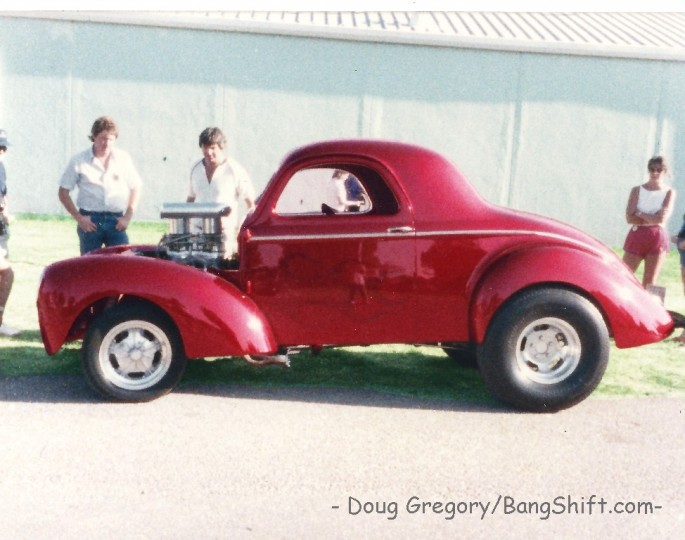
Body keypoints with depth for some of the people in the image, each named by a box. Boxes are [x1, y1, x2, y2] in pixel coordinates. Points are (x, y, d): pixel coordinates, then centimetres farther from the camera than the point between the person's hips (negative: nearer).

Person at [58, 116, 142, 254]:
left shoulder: (123, 158, 5)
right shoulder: (79, 161, 2)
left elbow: (135, 188, 11)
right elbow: (63, 192, 6)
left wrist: (127, 217, 2)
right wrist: (79, 217, -3)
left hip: (116, 221, 1)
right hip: (89, 222, -1)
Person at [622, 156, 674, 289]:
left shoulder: (669, 192, 2)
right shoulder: (637, 190, 4)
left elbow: (662, 219, -12)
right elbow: (630, 218, -6)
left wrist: (640, 213, -6)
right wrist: (653, 219, -12)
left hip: (658, 238, 0)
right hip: (637, 236, 0)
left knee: (649, 283, 4)